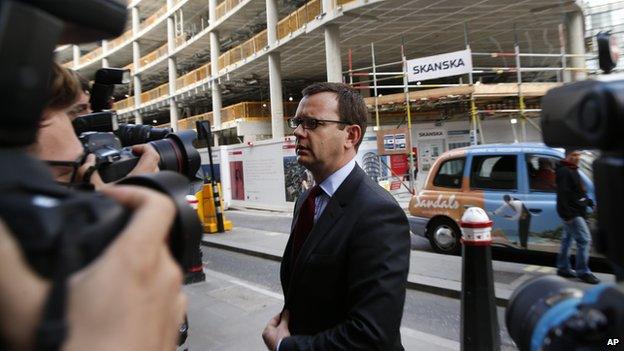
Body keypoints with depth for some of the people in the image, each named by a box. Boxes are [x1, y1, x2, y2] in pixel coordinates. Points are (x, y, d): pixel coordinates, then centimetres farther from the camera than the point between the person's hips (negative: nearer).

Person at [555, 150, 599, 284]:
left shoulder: (572, 171, 16)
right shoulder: (564, 171, -15)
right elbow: (563, 194, -22)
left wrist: (586, 200, 12)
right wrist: (568, 213, -26)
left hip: (575, 213, 10)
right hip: (571, 213, -10)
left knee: (567, 240, 14)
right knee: (584, 240, -9)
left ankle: (563, 268, 23)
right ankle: (583, 272, -2)